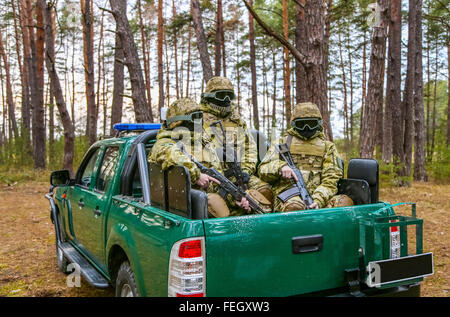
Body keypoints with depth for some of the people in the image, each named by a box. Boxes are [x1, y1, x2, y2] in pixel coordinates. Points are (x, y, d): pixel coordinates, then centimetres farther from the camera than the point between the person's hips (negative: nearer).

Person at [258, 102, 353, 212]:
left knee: (345, 202, -30)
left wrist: (318, 200, -13)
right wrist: (280, 166, -11)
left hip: (317, 196, 2)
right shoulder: (283, 143, 19)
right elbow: (263, 171, 12)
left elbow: (330, 180, 7)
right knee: (295, 206, -38)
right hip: (287, 195, -1)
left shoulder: (327, 147, 20)